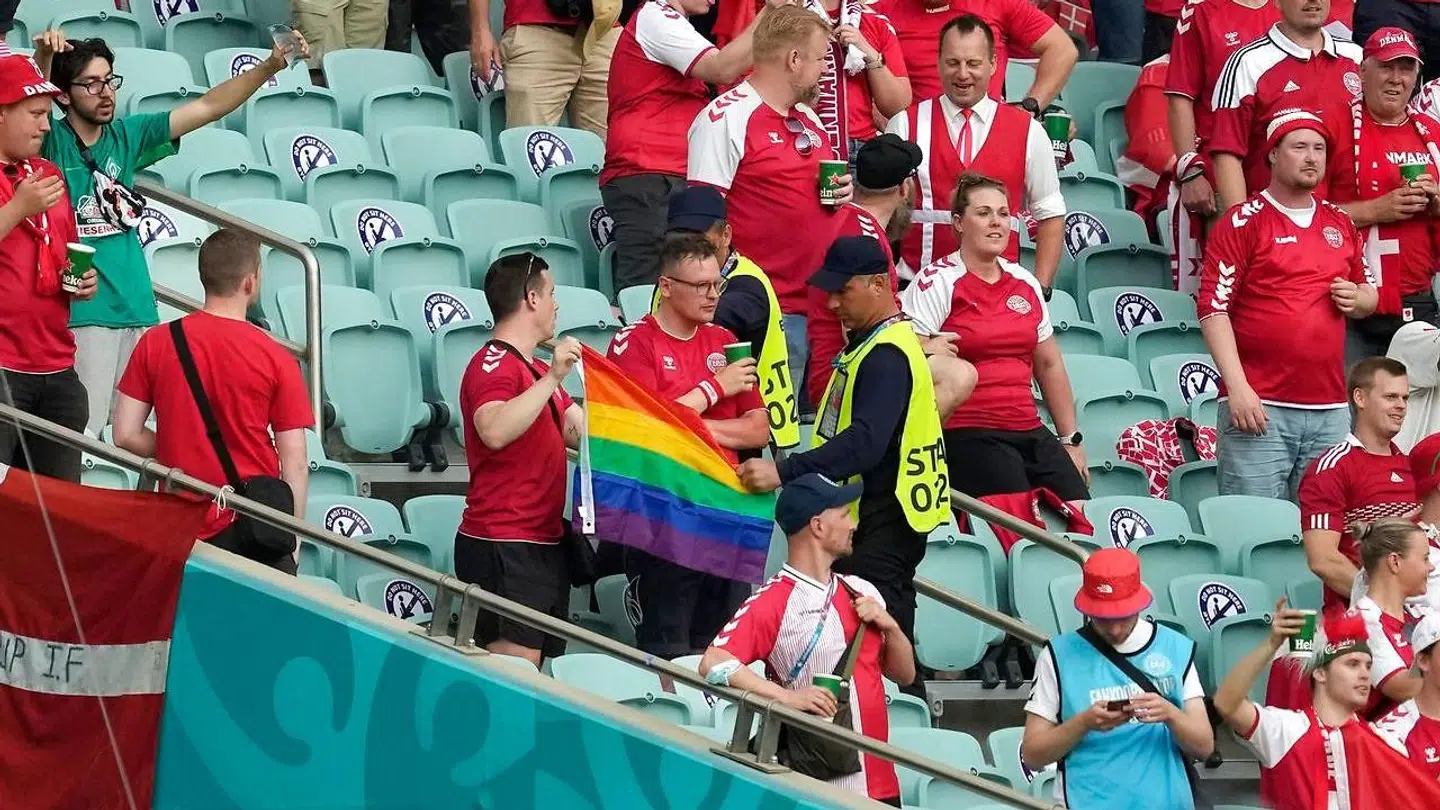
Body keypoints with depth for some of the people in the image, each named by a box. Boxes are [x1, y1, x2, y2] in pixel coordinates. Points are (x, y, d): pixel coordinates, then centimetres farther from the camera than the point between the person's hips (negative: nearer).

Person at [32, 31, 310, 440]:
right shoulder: (52, 143, -4)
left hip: (137, 307, 6)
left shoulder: (127, 136, 11)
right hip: (83, 312, -6)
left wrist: (270, 67, -1)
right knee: (84, 427, -11)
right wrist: (43, 63, -45)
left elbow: (208, 107, 9)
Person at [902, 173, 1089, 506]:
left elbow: (1049, 366, 23)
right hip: (966, 434, -6)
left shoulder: (1025, 283, 16)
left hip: (1029, 432, 6)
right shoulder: (938, 283, -3)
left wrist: (1071, 440, 22)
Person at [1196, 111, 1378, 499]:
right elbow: (1213, 307, -7)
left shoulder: (1340, 225, 17)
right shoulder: (1242, 223, 0)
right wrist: (1238, 387, -16)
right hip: (1260, 407, -5)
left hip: (1330, 410, 5)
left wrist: (1358, 299, 3)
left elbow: (1369, 294, 29)